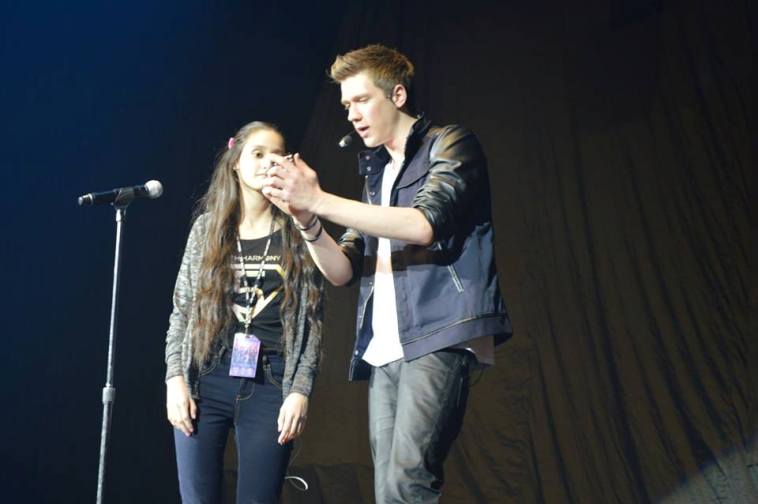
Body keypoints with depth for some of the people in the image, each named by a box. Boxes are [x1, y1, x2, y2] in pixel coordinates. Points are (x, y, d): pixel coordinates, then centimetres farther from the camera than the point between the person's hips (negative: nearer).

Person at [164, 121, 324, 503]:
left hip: (270, 385, -1)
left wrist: (300, 390, -7)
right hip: (206, 381, 2)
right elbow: (182, 310, 9)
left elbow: (312, 321, 2)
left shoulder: (299, 233, 5)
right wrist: (175, 377, -1)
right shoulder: (207, 228, 9)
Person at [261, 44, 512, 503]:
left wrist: (320, 200, -17)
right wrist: (307, 221, -3)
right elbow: (342, 271, 17)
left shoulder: (450, 146, 3)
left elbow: (422, 224, -16)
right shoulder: (376, 175, 23)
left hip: (438, 339, -7)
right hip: (383, 352, 7)